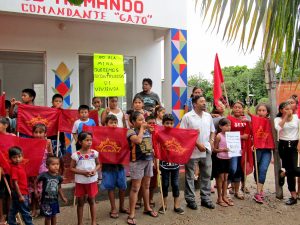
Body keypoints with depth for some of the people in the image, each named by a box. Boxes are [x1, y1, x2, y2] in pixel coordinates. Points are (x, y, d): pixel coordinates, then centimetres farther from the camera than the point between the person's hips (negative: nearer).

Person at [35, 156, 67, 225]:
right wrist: (36, 190, -11)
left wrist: (63, 197, 9)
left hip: (55, 200, 4)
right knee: (47, 217, 7)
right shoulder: (44, 175, -18)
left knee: (54, 215, 18)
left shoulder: (58, 177, -3)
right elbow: (36, 182, -3)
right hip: (46, 200, -4)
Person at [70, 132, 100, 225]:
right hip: (80, 182, -1)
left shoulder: (94, 153, -6)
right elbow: (71, 168, -8)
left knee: (91, 201, 15)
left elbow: (98, 164, 7)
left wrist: (95, 170, -14)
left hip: (92, 181, 2)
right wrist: (83, 172, -20)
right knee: (80, 202, 11)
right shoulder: (76, 155, -13)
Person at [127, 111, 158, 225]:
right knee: (135, 188, -3)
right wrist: (141, 128, -16)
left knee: (146, 185, 18)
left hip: (148, 160, 6)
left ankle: (147, 208, 33)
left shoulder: (148, 130, 10)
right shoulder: (131, 131, -9)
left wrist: (153, 158, 12)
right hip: (137, 161, -6)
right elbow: (138, 140, -29)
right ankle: (131, 214, 4)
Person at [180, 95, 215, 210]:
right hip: (192, 151, -5)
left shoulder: (208, 116, 9)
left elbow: (212, 131, 20)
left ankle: (205, 198, 27)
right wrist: (197, 144, -15)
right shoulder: (187, 117, -9)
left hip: (206, 151, 6)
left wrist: (211, 140, 1)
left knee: (206, 175, 13)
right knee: (190, 176, 5)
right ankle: (190, 199, 18)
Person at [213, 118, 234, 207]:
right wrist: (223, 150, -26)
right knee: (221, 178, 2)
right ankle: (219, 198, 12)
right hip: (220, 159, -6)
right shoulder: (219, 136, -13)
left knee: (226, 178, 13)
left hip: (228, 159, 6)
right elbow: (214, 149, -11)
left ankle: (224, 196, 24)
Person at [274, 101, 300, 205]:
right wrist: (285, 117, -14)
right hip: (283, 145, 0)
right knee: (290, 170, 3)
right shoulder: (278, 119, 2)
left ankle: (282, 174, 24)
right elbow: (278, 128, -21)